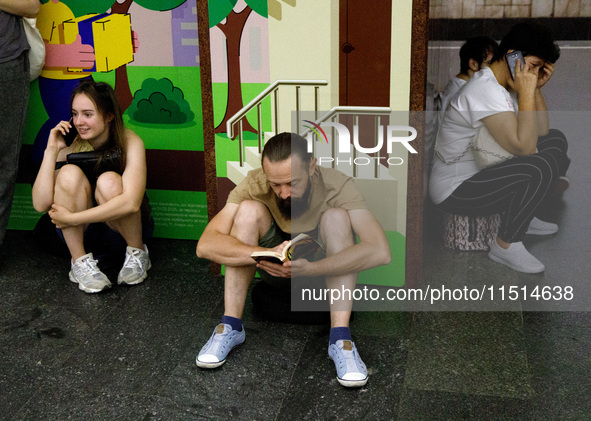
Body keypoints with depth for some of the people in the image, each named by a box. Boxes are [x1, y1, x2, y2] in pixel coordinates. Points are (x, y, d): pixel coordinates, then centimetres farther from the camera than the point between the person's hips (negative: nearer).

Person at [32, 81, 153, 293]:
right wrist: (51, 151, -28)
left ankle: (137, 253, -9)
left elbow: (131, 202, -35)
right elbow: (41, 204, -23)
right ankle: (80, 262, -18)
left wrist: (72, 218, -33)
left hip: (124, 227, -2)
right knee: (70, 173, -26)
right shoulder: (70, 144, -14)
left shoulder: (129, 142, -20)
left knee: (109, 182, -32)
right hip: (79, 234, 2)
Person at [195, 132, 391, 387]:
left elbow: (380, 251, -40)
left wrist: (310, 268, -50)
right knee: (249, 210, -26)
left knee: (336, 217, -30)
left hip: (322, 266, -1)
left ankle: (340, 338, -35)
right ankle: (230, 327, -23)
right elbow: (205, 245, -32)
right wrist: (265, 254, -48)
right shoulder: (254, 184, -23)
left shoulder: (337, 186, -27)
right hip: (275, 270, 1)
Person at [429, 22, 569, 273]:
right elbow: (524, 147, -32)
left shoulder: (505, 85, 6)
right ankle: (505, 245, -11)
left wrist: (536, 88, -2)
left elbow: (541, 132, 10)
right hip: (455, 191, -10)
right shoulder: (485, 90, -26)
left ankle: (520, 215, 19)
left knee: (556, 141, 11)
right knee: (544, 166, -29)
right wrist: (527, 92, -26)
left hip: (480, 172, 10)